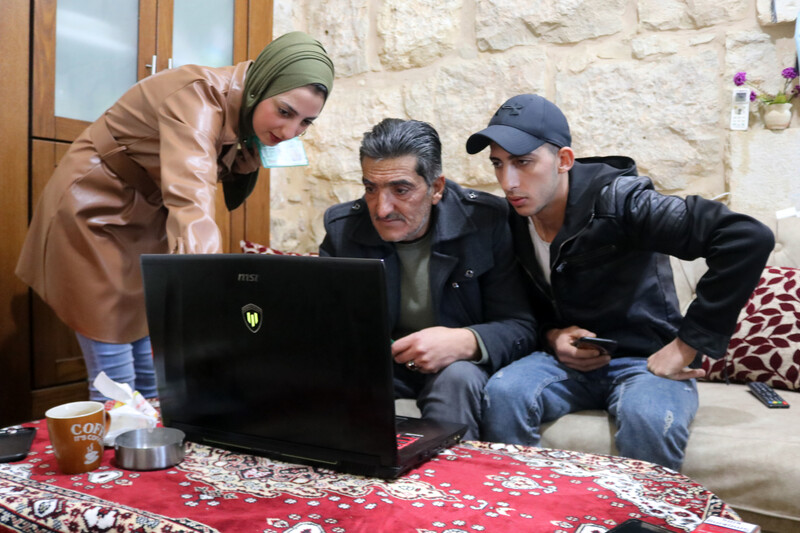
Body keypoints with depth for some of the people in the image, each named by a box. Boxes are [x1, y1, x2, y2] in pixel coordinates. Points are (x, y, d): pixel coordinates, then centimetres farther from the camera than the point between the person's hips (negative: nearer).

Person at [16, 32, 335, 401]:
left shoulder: (243, 116, -5)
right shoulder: (200, 95, -30)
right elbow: (190, 203, -44)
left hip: (145, 226, 7)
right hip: (92, 217, -7)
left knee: (154, 377, 10)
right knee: (115, 383, -5)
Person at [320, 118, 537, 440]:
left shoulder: (485, 221, -13)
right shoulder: (341, 228, -6)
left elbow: (520, 328, -12)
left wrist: (466, 341, -34)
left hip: (460, 365, -1)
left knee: (457, 377, -35)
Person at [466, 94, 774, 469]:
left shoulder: (618, 201, -20)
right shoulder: (511, 223, -2)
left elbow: (749, 239, -27)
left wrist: (686, 346, -22)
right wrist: (550, 336, -10)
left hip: (645, 360, -3)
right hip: (566, 360, 4)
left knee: (647, 419, -36)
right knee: (502, 393, -26)